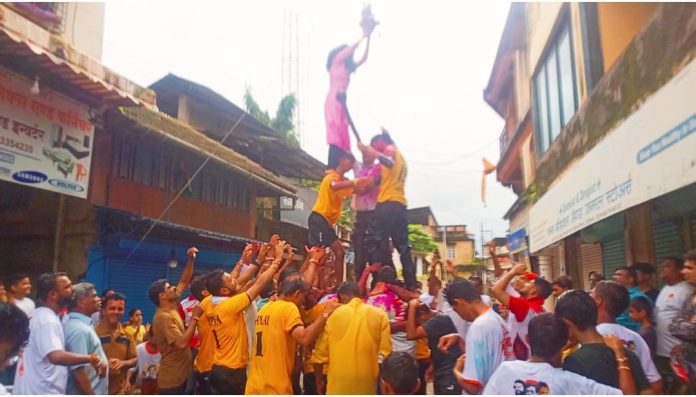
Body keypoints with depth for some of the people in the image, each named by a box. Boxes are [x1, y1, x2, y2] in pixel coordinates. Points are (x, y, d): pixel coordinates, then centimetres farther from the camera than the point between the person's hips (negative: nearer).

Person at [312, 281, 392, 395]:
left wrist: (319, 382, 15)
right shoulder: (379, 315, 0)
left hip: (339, 383, 0)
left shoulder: (334, 314, 1)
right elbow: (385, 353, -5)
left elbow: (320, 351, 3)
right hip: (367, 383, 0)